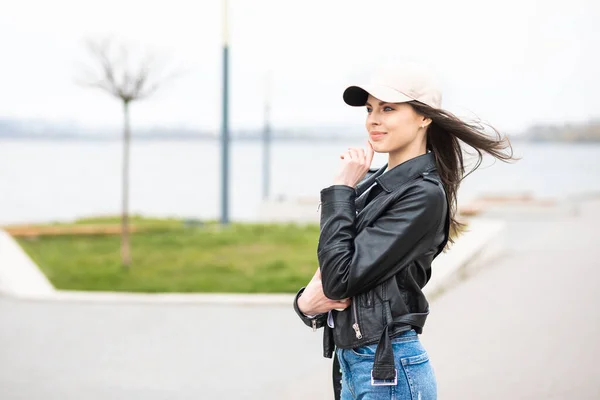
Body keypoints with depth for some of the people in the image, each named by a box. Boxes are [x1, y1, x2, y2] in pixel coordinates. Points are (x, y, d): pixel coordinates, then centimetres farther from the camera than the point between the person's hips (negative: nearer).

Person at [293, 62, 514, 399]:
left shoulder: (423, 195, -15)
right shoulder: (371, 182, 9)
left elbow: (341, 279, -20)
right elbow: (328, 274, 13)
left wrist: (341, 189, -14)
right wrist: (306, 300, -8)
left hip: (389, 370, -8)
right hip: (352, 363, 8)